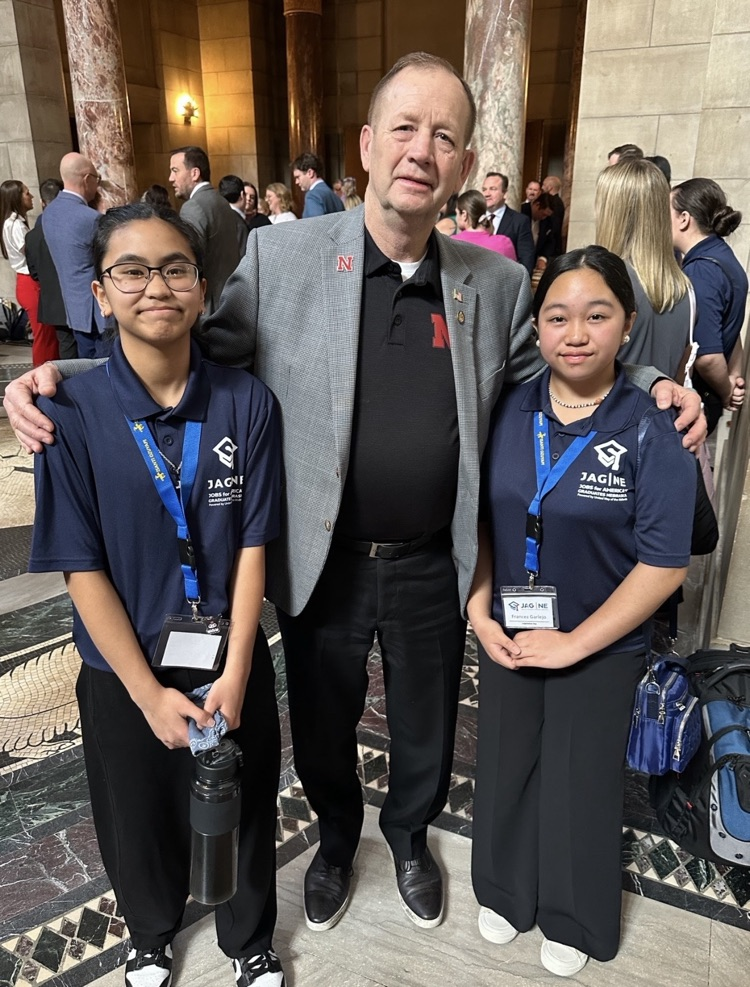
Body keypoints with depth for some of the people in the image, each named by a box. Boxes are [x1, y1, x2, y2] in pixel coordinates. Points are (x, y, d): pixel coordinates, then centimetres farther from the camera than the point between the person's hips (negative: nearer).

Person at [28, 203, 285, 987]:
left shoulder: (246, 402, -12)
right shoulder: (70, 414, -15)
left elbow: (253, 546, -8)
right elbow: (83, 569, -13)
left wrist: (235, 673, -12)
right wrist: (150, 693, -12)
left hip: (232, 664, 1)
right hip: (123, 673, 0)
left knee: (243, 812, 20)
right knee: (139, 820, 23)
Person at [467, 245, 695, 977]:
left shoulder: (651, 432, -15)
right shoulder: (507, 414, -6)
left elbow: (664, 564, -15)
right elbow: (479, 519, 1)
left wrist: (573, 642, -15)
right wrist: (479, 612, -7)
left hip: (602, 645, -3)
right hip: (506, 634, 3)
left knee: (580, 781, 16)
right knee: (505, 767, 19)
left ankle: (573, 921, 44)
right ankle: (505, 892, 47)